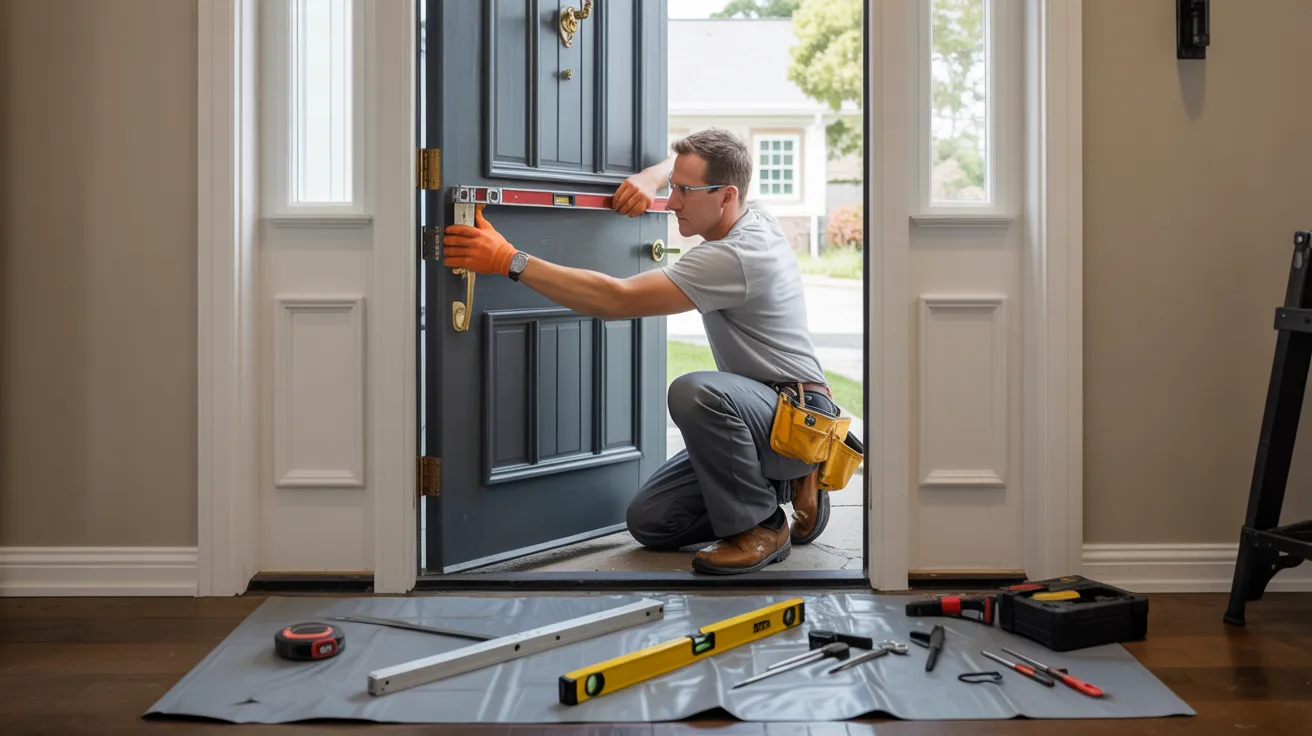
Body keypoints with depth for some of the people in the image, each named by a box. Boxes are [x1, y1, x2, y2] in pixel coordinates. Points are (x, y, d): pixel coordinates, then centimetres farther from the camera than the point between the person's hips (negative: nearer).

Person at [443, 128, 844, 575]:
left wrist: (511, 261, -31)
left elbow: (617, 300, -30)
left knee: (696, 391, -40)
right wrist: (653, 175, 3)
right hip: (756, 418, 9)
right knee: (649, 521, 2)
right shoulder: (754, 218, 5)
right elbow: (686, 161, 27)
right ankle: (787, 484, 14)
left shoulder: (733, 257, -25)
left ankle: (759, 526, -18)